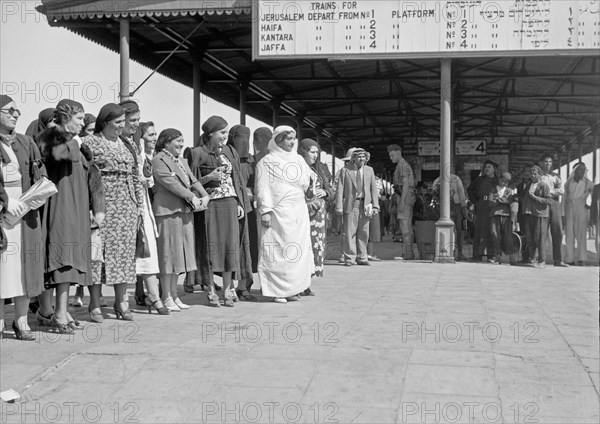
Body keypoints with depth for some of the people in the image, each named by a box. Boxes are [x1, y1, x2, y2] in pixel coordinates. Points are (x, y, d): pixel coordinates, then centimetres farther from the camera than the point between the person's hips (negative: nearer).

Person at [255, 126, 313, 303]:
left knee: (298, 248, 4)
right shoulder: (267, 161, -1)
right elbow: (262, 188, -6)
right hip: (278, 213, -6)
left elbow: (306, 183, 20)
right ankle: (277, 290, 0)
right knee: (277, 250, -5)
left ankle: (292, 288, 11)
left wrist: (312, 192, 0)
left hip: (298, 212, 6)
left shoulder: (298, 160, 17)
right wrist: (265, 211, -13)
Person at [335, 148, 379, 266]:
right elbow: (340, 189, 0)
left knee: (363, 233, 4)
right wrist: (339, 206, -9)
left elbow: (373, 188, 10)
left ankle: (362, 258, 12)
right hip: (351, 204, -3)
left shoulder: (369, 170, 12)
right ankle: (349, 258, 2)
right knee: (350, 232, -4)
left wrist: (375, 205, 0)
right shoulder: (345, 171, 3)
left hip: (365, 205, 3)